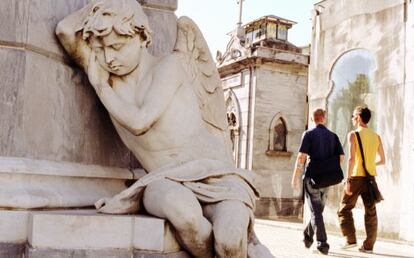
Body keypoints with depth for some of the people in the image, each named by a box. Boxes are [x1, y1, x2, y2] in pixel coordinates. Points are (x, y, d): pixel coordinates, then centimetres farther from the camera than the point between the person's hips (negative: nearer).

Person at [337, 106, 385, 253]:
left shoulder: (353, 135, -6)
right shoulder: (376, 137, 9)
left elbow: (351, 158, -15)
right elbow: (382, 160, 14)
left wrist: (348, 180, -15)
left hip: (356, 177, -5)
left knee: (344, 209, 7)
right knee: (371, 212, 7)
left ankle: (351, 240, -2)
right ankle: (368, 245, 6)